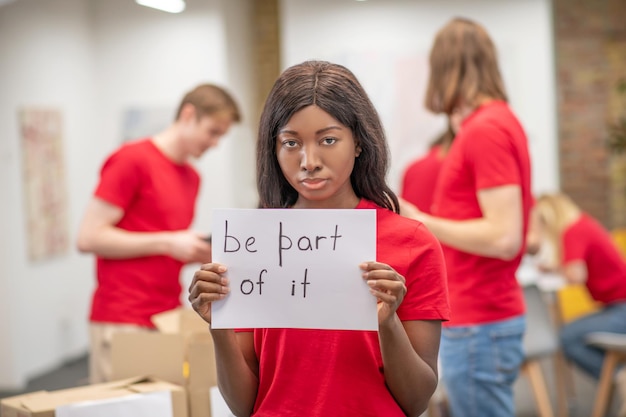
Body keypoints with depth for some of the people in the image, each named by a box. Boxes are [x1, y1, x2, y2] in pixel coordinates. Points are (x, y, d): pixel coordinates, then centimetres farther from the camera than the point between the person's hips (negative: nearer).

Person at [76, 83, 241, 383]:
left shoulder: (192, 177, 16)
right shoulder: (132, 160, -7)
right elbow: (88, 238, -12)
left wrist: (205, 254, 5)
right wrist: (167, 243, -14)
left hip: (170, 320, 7)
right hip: (123, 324, -7)